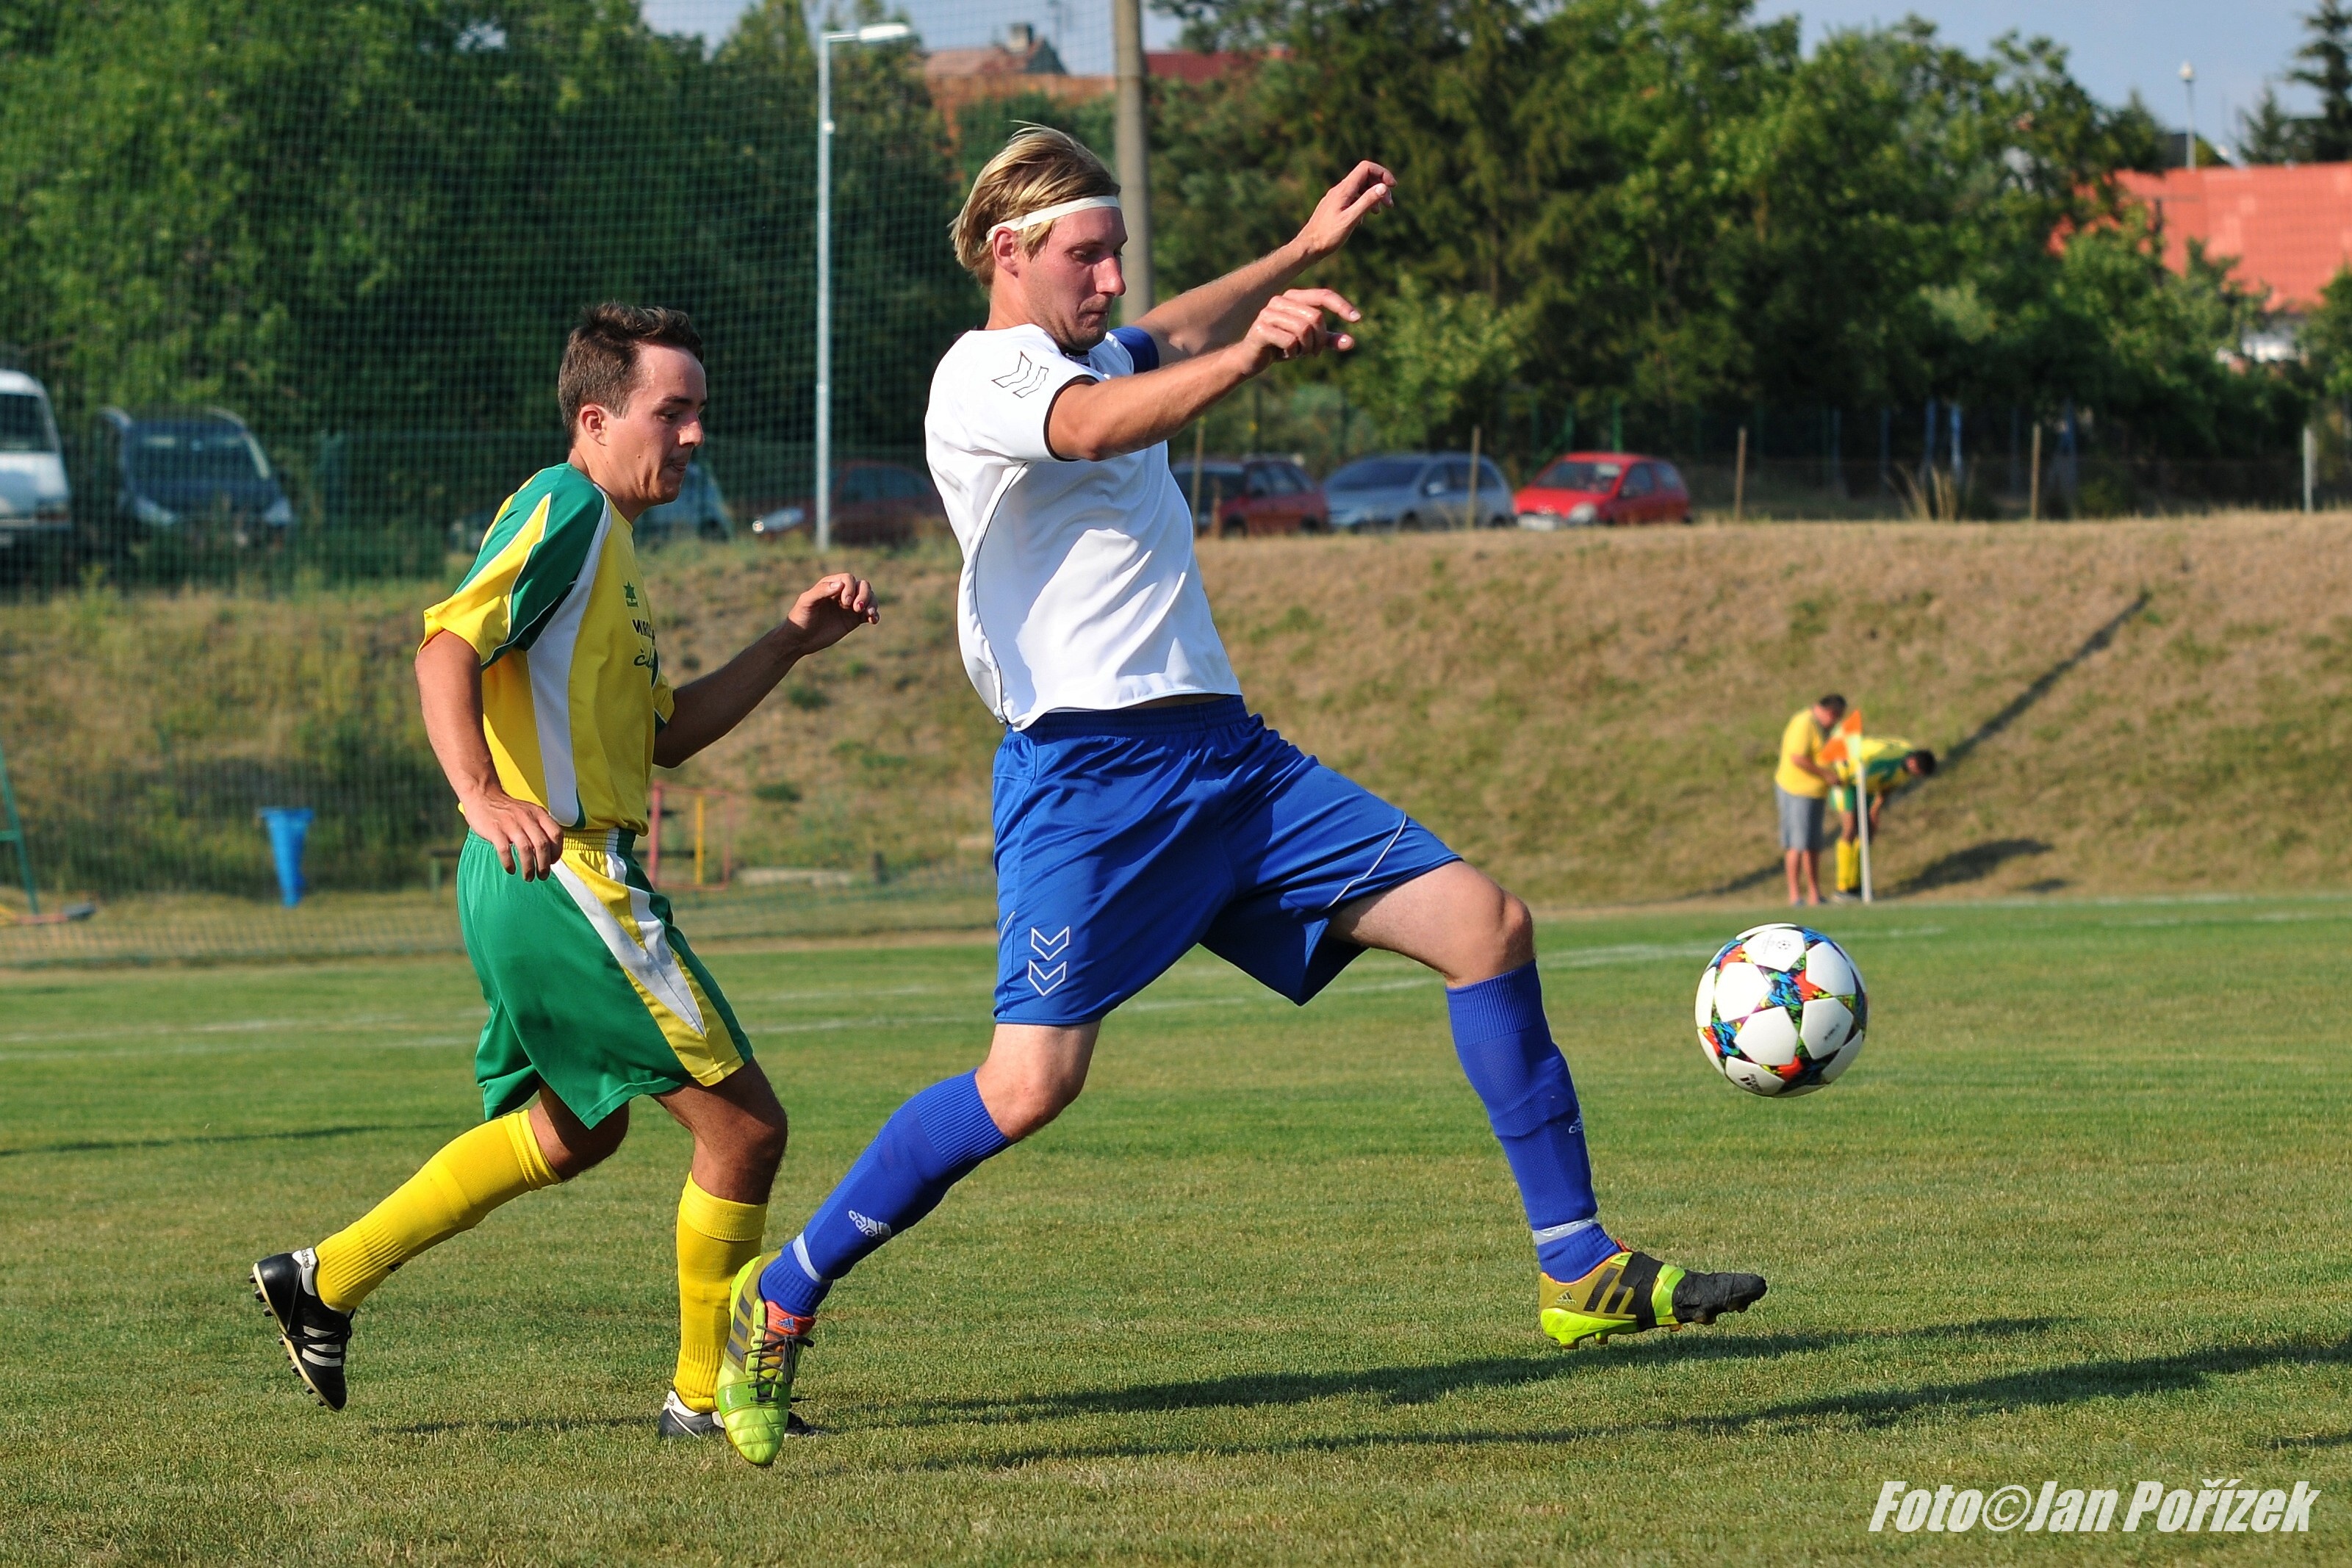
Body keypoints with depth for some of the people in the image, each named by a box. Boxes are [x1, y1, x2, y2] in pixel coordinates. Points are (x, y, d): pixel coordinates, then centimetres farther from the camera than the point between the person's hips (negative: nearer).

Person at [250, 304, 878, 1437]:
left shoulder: (603, 539, 22)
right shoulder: (565, 505, -9)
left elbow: (665, 734, 25)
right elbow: (448, 648, -23)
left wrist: (792, 641, 17)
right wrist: (482, 793, -38)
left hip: (531, 889, 11)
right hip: (564, 874, -11)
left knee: (577, 1129, 27)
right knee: (743, 1124, -6)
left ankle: (325, 1281, 28)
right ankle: (706, 1400, 4)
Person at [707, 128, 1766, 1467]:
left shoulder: (1094, 351, 21)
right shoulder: (984, 374, -7)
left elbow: (1170, 338, 46)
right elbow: (1100, 427, -30)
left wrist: (1306, 251, 54)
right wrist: (1249, 353, -46)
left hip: (1226, 753, 9)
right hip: (1090, 767, -9)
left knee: (1485, 922, -2)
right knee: (1032, 1080, -19)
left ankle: (1582, 1271, 3)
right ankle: (782, 1300, -1)